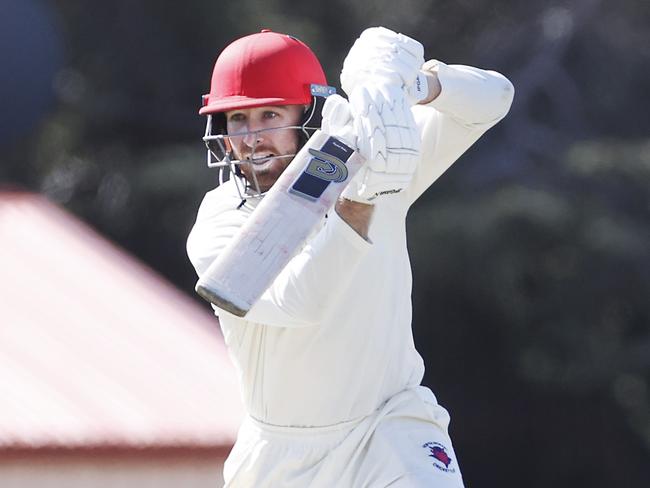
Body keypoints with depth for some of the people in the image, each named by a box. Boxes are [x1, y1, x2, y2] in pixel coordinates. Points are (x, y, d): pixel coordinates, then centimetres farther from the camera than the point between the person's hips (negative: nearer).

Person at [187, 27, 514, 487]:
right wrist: (361, 196, -40)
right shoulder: (217, 230, -13)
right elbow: (299, 302, -31)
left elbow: (491, 96, -10)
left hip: (391, 433, -1)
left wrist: (414, 81, -30)